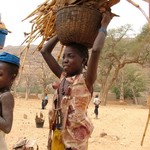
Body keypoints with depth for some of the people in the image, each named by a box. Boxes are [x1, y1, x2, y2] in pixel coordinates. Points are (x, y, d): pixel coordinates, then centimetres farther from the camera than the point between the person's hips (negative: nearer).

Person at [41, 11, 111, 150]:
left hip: (75, 136, -6)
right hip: (57, 135, 6)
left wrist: (103, 26, -11)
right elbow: (45, 51, 12)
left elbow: (96, 50, -24)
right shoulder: (63, 76, 8)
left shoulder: (86, 79, -9)